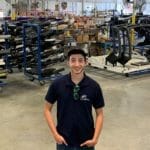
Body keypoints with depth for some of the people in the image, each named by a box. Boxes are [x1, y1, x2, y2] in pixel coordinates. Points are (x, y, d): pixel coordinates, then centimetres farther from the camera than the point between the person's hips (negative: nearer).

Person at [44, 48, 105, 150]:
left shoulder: (94, 86, -10)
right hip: (64, 140, 0)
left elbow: (99, 114, -2)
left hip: (86, 141, 0)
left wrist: (95, 138, -9)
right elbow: (47, 109, -1)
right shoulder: (57, 84, -11)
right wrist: (55, 134, -9)